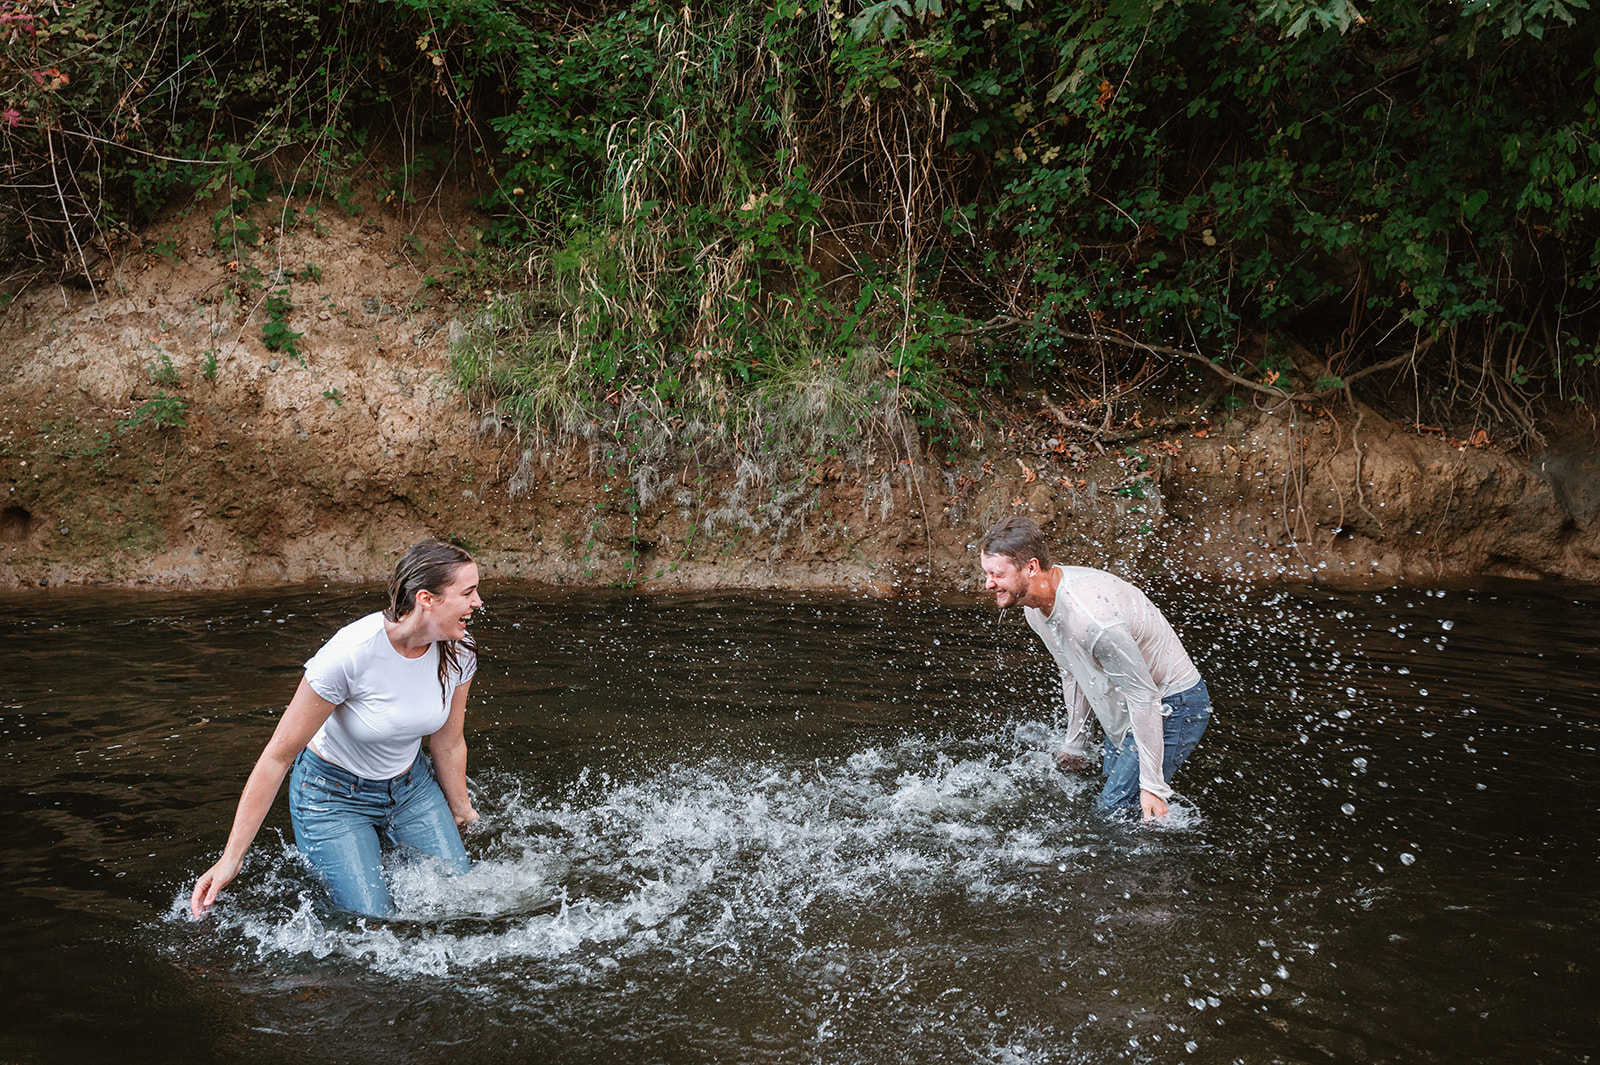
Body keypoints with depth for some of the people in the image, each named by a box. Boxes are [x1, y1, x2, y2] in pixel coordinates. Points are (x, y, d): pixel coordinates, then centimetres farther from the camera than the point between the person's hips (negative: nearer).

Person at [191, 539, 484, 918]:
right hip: (334, 796, -5)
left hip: (411, 786, 5)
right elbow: (278, 757, -25)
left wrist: (460, 811, 16)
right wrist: (230, 859, -24)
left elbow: (449, 744, 2)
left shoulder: (459, 652, -17)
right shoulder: (349, 655, -33)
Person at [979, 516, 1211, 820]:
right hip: (1128, 707, 9)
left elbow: (1144, 698, -29)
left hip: (1173, 705, -9)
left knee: (1115, 810, -13)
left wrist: (1153, 785, -26)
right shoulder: (1035, 606, -7)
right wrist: (1074, 744, 19)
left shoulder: (1093, 619, -36)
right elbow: (1073, 674, 10)